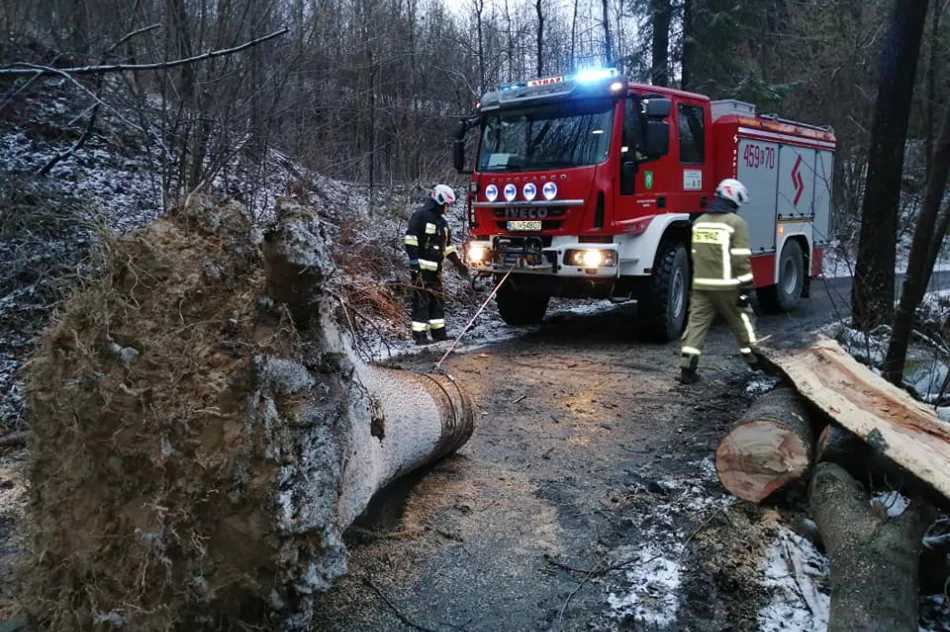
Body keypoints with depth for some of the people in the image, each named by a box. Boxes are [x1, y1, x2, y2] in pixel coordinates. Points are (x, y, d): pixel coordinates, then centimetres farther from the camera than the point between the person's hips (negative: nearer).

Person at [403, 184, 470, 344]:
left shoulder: (441, 221, 20)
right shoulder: (421, 215, -8)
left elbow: (448, 246, 25)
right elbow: (410, 239, -15)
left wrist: (459, 264, 20)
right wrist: (414, 261, -20)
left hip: (435, 268, 9)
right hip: (421, 267, -9)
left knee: (438, 300, 11)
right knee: (421, 301, -8)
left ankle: (439, 332, 18)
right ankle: (420, 335, -6)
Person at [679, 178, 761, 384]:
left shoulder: (699, 221, 12)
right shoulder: (736, 223, -9)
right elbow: (741, 260, -14)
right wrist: (745, 288, -11)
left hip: (701, 285, 5)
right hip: (727, 286, -5)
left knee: (697, 324, 4)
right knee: (742, 322, 11)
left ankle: (687, 369, -1)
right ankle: (757, 361, 25)